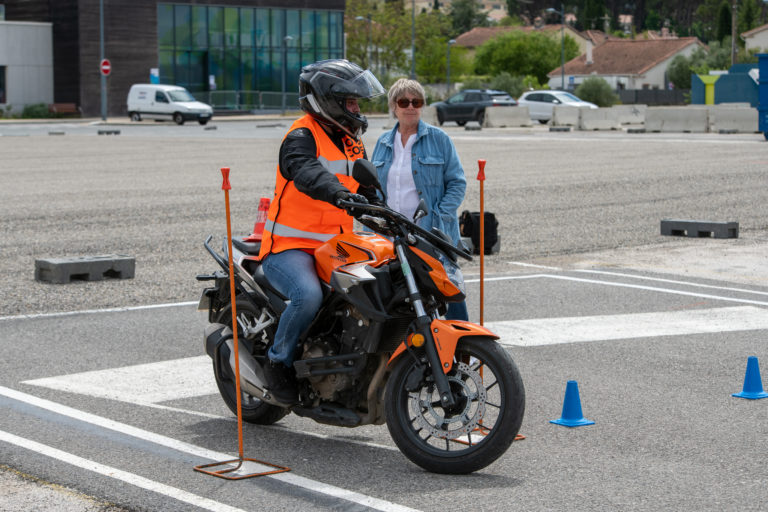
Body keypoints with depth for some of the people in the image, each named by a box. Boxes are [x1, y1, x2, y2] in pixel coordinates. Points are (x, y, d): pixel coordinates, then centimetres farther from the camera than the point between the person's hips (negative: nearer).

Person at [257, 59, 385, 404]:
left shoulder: (352, 142, 17)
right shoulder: (301, 137, -11)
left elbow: (368, 189, 25)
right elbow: (305, 172, -33)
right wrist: (339, 194, -51)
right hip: (289, 248, -8)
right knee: (309, 296, -34)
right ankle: (278, 362, -11)